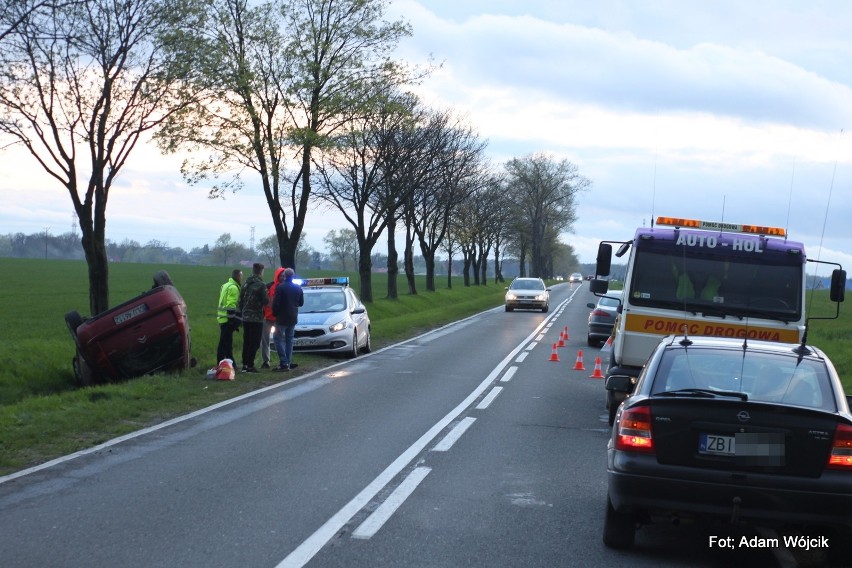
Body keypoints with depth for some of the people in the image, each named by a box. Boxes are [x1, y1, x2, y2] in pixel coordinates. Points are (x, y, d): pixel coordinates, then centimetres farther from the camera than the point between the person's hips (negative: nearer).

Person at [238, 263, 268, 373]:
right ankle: (250, 366, -6)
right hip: (256, 318, -7)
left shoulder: (246, 284, 9)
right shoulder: (261, 285, -13)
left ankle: (244, 365, 15)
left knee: (246, 342, 13)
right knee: (254, 343, -3)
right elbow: (266, 301, -16)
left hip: (245, 317, 7)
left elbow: (240, 300, 12)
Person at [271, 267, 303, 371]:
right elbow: (301, 303, 13)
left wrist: (274, 312, 1)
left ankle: (284, 363, -10)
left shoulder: (280, 287, -14)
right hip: (293, 318, 6)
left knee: (278, 338, 0)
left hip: (282, 317, -6)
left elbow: (276, 303, -16)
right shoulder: (298, 288, 5)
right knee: (289, 340, 14)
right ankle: (288, 363, 12)